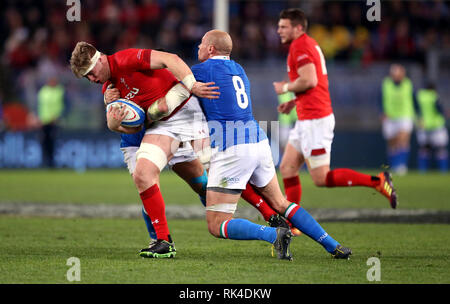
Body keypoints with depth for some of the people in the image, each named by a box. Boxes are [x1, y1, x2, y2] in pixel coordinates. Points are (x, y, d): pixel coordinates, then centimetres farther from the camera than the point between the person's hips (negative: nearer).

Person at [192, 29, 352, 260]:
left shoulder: (202, 70, -1)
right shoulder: (237, 69, 21)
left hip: (231, 151, -8)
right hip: (259, 143, 8)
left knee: (216, 226, -4)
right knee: (280, 204, 24)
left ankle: (274, 235, -23)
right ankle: (332, 245, 15)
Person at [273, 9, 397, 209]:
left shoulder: (299, 46, -13)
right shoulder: (310, 44, 18)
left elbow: (309, 80, -25)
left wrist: (285, 87, -9)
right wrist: (294, 102, 20)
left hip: (314, 121, -10)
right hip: (306, 120, 10)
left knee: (321, 179, -9)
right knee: (287, 169, 10)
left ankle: (378, 181, -9)